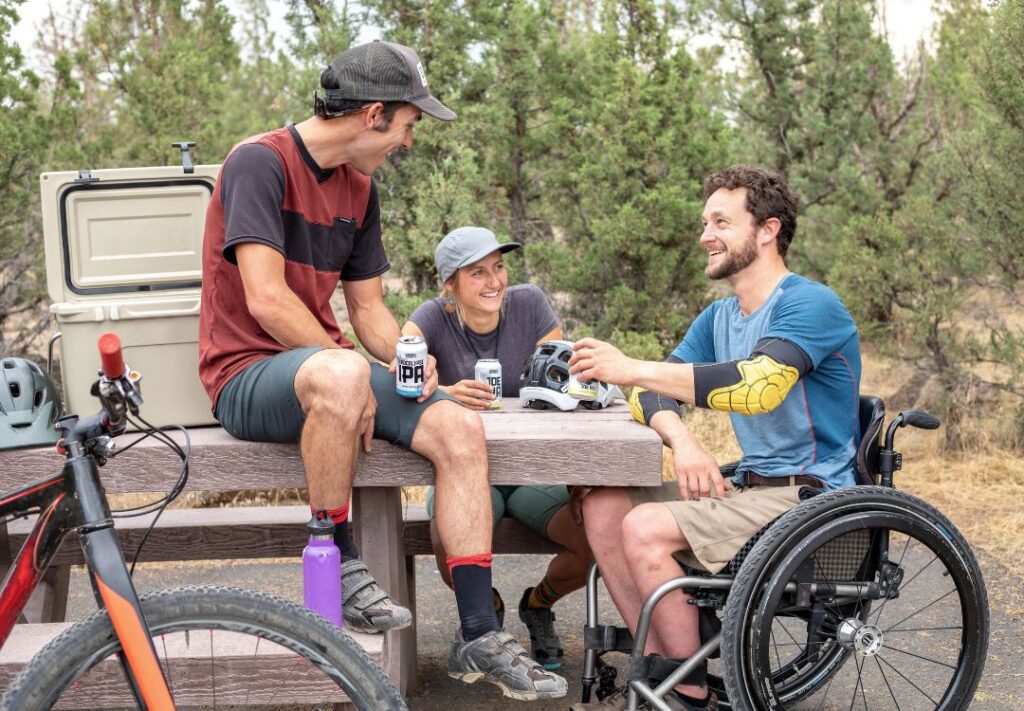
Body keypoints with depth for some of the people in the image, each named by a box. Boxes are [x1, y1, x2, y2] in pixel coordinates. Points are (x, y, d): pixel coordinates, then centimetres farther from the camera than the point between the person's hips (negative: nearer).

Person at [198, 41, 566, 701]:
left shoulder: (360, 188, 13)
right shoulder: (260, 161, -12)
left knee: (461, 429, -14)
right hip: (249, 376, -7)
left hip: (327, 362, 8)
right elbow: (266, 301, -21)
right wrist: (357, 375, -18)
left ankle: (480, 637, -10)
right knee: (339, 374, -40)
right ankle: (340, 567, -20)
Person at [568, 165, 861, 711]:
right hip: (750, 484, 9)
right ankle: (657, 665, 1)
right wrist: (683, 442, -21)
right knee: (602, 506, -4)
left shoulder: (810, 305, -14)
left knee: (646, 528, -24)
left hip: (809, 493, -9)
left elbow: (759, 384, -31)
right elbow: (654, 395, 3)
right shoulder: (717, 318, 13)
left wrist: (633, 369, -31)